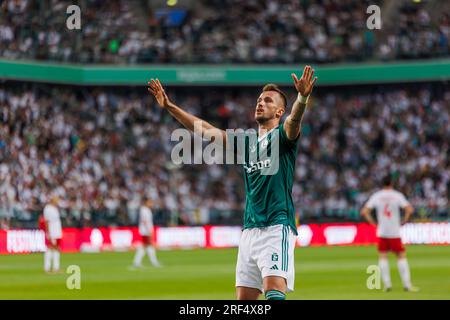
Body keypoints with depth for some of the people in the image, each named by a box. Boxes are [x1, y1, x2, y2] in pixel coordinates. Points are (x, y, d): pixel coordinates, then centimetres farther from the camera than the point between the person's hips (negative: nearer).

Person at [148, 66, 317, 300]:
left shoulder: (282, 136, 1)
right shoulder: (247, 142, 20)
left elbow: (294, 120, -21)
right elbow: (206, 130, 21)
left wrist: (302, 98, -42)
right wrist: (169, 107, 18)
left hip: (277, 226, -7)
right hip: (250, 229, 7)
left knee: (274, 289, -23)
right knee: (244, 298, 5)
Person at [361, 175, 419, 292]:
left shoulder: (376, 196, 3)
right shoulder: (397, 195, -3)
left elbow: (364, 212, -2)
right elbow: (409, 209, -12)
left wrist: (374, 223, 5)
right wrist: (404, 221, 0)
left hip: (381, 232, 2)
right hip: (395, 232, -2)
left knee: (382, 256, 9)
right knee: (401, 256, 3)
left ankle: (387, 284, 4)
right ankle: (407, 284, -1)